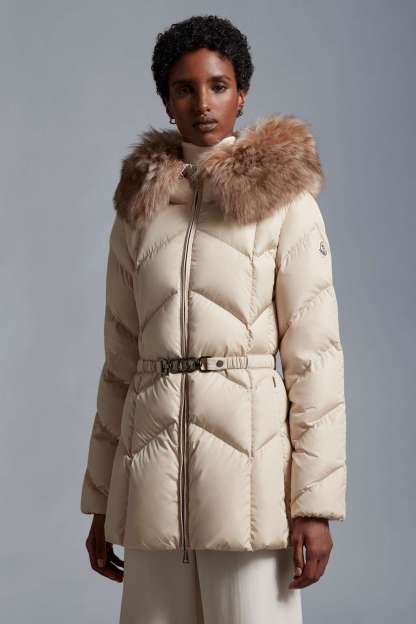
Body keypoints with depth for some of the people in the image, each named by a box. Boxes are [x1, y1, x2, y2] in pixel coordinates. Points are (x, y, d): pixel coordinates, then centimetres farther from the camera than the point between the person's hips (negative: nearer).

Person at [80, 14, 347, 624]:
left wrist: (317, 504, -10)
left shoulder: (285, 202, 0)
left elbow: (314, 354, -4)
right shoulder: (138, 210, 12)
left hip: (247, 458, -4)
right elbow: (121, 361, 14)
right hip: (153, 470, 4)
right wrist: (101, 502, 13)